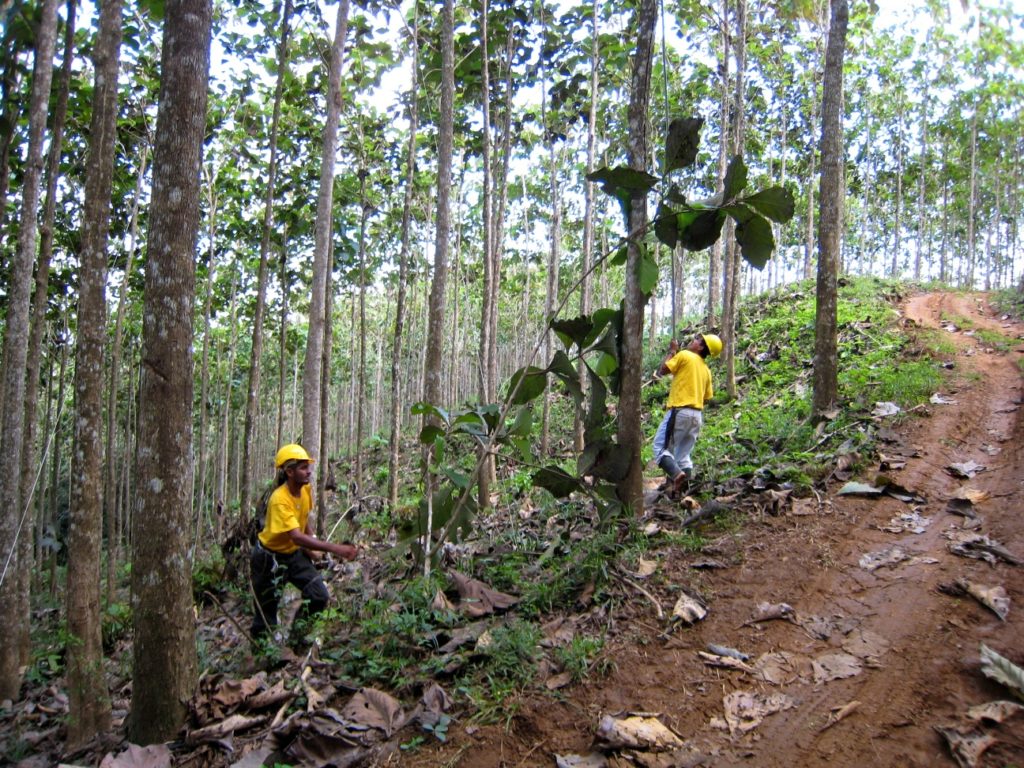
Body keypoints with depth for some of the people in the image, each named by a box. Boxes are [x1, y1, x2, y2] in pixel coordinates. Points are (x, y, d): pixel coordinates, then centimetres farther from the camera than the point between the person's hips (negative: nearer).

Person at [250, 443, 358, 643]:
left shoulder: (306, 490, -9)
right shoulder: (279, 500, -31)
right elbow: (297, 537, -41)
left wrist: (310, 546, 0)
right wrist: (335, 548, -48)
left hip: (294, 553, 7)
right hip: (269, 557, -6)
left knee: (320, 596, -3)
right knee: (267, 611, 0)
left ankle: (297, 639, 18)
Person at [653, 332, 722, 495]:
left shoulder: (684, 355, -4)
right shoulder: (706, 370, 16)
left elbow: (662, 371, -1)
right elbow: (707, 397, 17)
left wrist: (672, 351, 11)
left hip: (680, 411, -7)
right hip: (697, 414, 7)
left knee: (661, 447, -7)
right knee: (684, 454, 13)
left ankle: (677, 474, -28)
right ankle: (686, 485, 6)